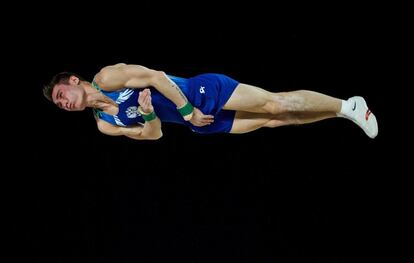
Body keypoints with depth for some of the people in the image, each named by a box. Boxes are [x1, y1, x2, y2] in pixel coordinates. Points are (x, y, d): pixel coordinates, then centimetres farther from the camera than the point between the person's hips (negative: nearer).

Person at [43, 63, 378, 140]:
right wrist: (148, 114, -11)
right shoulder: (105, 125, 9)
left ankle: (348, 106, -2)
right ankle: (342, 113, 10)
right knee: (271, 121, 1)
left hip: (202, 93, -6)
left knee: (275, 105, -14)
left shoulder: (106, 78, -12)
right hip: (200, 123, 6)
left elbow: (155, 76, -17)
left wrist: (187, 110, -19)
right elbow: (153, 134, 11)